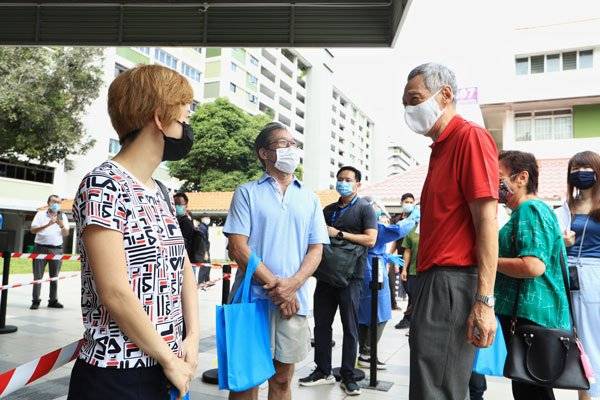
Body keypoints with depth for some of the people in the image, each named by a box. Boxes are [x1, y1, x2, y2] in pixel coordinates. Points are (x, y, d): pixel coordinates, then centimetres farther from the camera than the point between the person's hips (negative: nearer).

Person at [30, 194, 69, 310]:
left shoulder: (62, 216, 10)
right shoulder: (40, 214, 5)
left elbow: (66, 234, 4)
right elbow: (33, 230, -6)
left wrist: (62, 225, -16)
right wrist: (48, 224, -19)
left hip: (57, 249, 2)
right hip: (41, 248, -2)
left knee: (54, 277, 6)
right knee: (38, 276, 0)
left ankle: (53, 301, 12)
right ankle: (35, 301, 6)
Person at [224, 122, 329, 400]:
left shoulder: (309, 198, 12)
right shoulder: (247, 192, 2)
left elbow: (316, 249, 7)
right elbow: (237, 247, -6)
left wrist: (292, 285, -11)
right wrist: (275, 286, -13)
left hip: (294, 300, 3)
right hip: (253, 298, -2)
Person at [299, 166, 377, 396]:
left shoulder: (364, 208, 1)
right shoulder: (328, 210, 18)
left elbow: (370, 239, -11)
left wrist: (339, 234, -13)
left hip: (350, 275, -5)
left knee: (350, 327, 3)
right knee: (321, 324, 8)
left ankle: (348, 376, 14)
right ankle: (323, 371, 21)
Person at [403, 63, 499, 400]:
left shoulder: (471, 137, -8)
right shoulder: (441, 148, 19)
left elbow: (487, 221, -16)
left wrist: (484, 301, -20)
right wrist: (424, 286, 17)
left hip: (453, 284, -10)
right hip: (433, 282, 10)